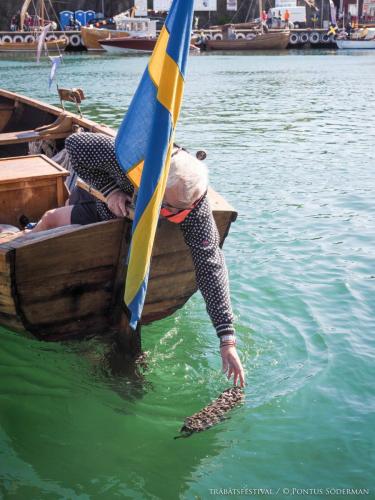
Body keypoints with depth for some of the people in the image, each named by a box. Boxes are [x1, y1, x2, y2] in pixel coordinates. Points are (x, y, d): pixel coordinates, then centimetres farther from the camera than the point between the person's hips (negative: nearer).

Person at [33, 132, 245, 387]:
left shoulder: (198, 211, -44)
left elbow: (211, 268, -43)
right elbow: (75, 144, -33)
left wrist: (227, 339, -45)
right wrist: (109, 189, -38)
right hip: (100, 198, -1)